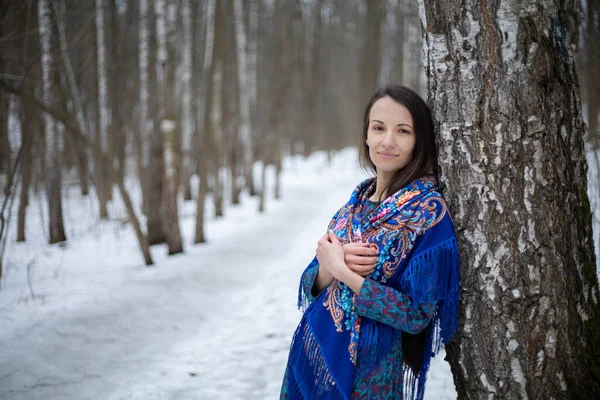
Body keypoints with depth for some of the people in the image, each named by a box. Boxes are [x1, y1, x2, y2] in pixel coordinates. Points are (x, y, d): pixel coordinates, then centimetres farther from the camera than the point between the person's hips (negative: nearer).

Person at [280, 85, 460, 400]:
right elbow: (311, 285, 4)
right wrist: (331, 266, -18)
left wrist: (341, 270, -18)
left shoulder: (428, 211, -14)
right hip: (314, 358, 6)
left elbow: (417, 315, -19)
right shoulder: (358, 199, 3)